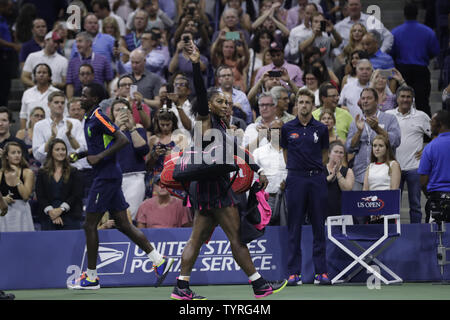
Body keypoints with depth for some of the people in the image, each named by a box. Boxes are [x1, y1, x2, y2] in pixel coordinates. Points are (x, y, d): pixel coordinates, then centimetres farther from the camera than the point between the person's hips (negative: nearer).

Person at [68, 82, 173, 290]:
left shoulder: (98, 117, -14)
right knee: (123, 224, 8)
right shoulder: (89, 118, 16)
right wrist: (82, 154, 13)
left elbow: (122, 140, -21)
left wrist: (99, 157, -21)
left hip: (106, 176, -10)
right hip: (109, 175, 10)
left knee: (90, 225, -4)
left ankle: (91, 277, 2)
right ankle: (159, 261, 7)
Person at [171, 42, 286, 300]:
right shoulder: (206, 120, -6)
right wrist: (196, 65, -32)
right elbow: (200, 93, -20)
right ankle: (259, 285, -2)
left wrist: (258, 171, 17)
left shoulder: (222, 126, 18)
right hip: (213, 186, -9)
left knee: (198, 238, 6)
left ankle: (181, 288, 5)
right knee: (237, 237, -5)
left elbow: (237, 153, 23)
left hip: (212, 186, 9)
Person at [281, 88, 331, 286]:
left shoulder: (321, 129, 4)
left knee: (319, 227, 2)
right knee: (294, 227, -1)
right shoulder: (287, 128, 4)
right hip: (295, 179, 0)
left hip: (317, 179, 1)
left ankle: (320, 272, 5)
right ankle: (294, 273, 1)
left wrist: (315, 168, 12)